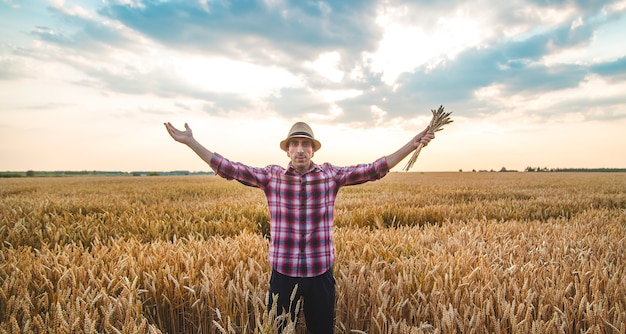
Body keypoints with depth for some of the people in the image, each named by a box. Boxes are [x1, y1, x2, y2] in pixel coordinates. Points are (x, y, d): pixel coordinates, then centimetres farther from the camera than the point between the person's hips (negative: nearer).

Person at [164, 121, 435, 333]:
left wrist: (413, 144, -10)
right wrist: (189, 141, -8)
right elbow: (229, 168, -5)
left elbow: (375, 169, -5)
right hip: (283, 272, 0)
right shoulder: (271, 176, -3)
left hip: (320, 273, 0)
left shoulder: (331, 175, -3)